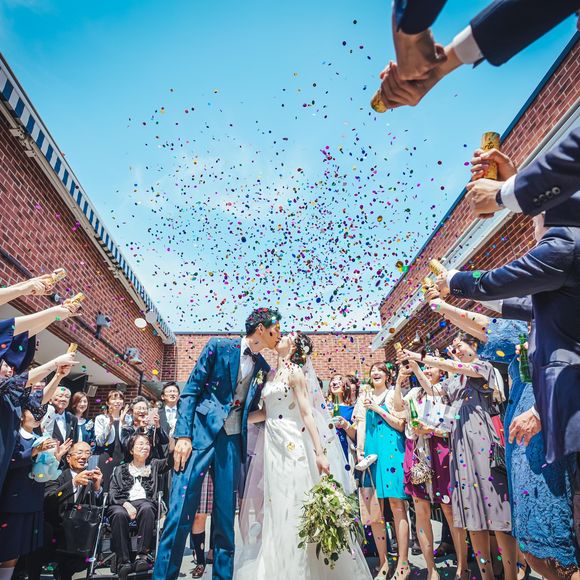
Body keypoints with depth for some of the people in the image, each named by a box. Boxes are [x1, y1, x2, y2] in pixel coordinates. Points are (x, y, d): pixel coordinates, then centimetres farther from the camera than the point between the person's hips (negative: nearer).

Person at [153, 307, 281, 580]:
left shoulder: (263, 368, 11)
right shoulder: (218, 347, -2)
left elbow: (253, 410, 15)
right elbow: (191, 391, -4)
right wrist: (183, 435, -12)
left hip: (232, 442, 5)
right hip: (200, 434, -4)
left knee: (226, 514, 8)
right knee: (181, 509, -6)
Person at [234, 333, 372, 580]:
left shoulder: (295, 373, -7)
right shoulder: (272, 375, 13)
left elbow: (307, 414, -12)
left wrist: (319, 453, -16)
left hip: (291, 445, -7)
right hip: (271, 445, 7)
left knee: (293, 506, -1)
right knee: (275, 508, 12)